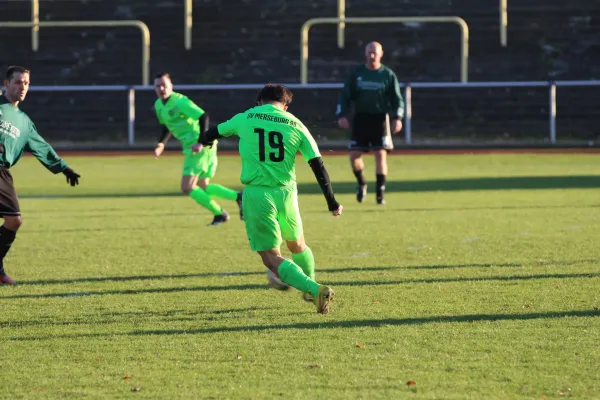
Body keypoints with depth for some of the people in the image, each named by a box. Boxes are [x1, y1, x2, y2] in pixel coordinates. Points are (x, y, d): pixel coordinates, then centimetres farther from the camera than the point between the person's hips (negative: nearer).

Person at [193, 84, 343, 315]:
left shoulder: (245, 118, 5)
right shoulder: (296, 126, 5)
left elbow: (217, 131, 26)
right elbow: (318, 166, 2)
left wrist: (201, 143, 49)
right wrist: (332, 203, 9)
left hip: (256, 194, -2)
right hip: (286, 192, 2)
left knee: (271, 258, -2)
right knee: (297, 245, 27)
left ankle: (314, 289, -21)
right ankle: (310, 292, 45)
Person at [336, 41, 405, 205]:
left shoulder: (388, 75, 3)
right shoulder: (356, 74, 6)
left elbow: (397, 99, 4)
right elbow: (345, 96, 8)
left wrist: (398, 118, -9)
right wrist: (341, 115, -6)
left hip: (380, 119, -1)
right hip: (360, 119, 1)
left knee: (381, 154, -9)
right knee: (354, 155, -6)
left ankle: (380, 193, -2)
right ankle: (361, 183, 21)